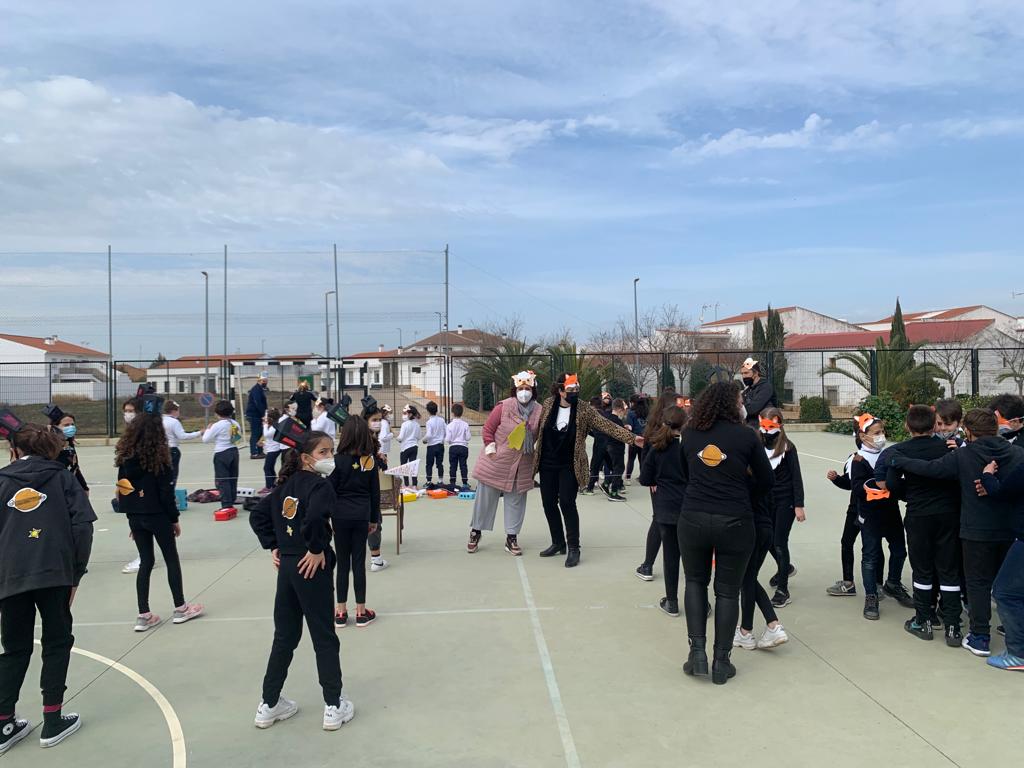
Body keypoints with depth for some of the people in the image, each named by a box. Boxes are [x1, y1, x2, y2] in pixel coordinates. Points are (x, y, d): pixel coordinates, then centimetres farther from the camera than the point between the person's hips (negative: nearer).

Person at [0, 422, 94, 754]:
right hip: (55, 572, -2)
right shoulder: (61, 476, 7)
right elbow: (82, 525, -2)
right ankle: (53, 721, 13)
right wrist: (76, 573, 4)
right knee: (56, 644, 12)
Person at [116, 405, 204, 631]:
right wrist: (174, 519, -3)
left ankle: (143, 615, 12)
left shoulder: (126, 456, 2)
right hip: (156, 516, -5)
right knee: (172, 560, 9)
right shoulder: (157, 456, -13)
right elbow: (166, 491, -12)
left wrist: (132, 518, 12)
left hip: (135, 517, 5)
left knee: (146, 562, 12)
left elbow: (122, 488, 5)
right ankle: (180, 608, 17)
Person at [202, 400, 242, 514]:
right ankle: (231, 502, 21)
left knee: (222, 480, -2)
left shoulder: (217, 425, -14)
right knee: (232, 479, 14)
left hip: (221, 454, -6)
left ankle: (226, 505, -7)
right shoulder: (236, 424, 3)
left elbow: (205, 439, -8)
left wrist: (208, 429, 8)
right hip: (234, 452, 6)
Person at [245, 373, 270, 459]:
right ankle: (254, 453, -5)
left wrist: (265, 412, 5)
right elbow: (258, 403, -24)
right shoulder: (256, 389, -15)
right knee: (255, 434, -7)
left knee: (259, 433, 13)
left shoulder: (261, 389, 17)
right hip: (253, 414, -10)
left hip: (258, 414, 10)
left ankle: (260, 452, 20)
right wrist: (264, 414, -24)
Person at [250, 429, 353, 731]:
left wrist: (273, 547, 11)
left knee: (284, 636, 19)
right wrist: (317, 549, -21)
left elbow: (258, 516, 13)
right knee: (325, 638, 6)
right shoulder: (321, 485, -15)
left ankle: (269, 705, 29)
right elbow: (315, 516, -35)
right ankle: (334, 707, 17)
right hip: (312, 569, -7)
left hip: (287, 567, 7)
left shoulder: (287, 483, 9)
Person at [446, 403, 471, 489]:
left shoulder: (450, 425, -9)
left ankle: (452, 483, 11)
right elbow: (468, 437, -5)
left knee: (453, 466, 8)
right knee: (463, 466, 5)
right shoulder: (465, 425, -6)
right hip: (463, 447, 1)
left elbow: (447, 439, -10)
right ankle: (465, 483, 4)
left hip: (453, 447, -1)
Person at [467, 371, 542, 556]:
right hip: (495, 463, -3)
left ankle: (511, 537, 21)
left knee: (516, 501, 10)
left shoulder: (539, 411, -4)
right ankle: (476, 531, 26)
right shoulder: (504, 406, -13)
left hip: (521, 467, 3)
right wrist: (490, 449, -12)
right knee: (485, 497, 8)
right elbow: (488, 428, -7)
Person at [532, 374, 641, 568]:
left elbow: (607, 426, -16)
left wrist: (632, 438, -25)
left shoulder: (584, 411, -10)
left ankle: (573, 548, 1)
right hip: (547, 464, 4)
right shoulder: (548, 404, -2)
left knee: (567, 503, -12)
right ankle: (558, 543, 27)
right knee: (549, 504, 8)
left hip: (569, 466, -4)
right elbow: (539, 428, 12)